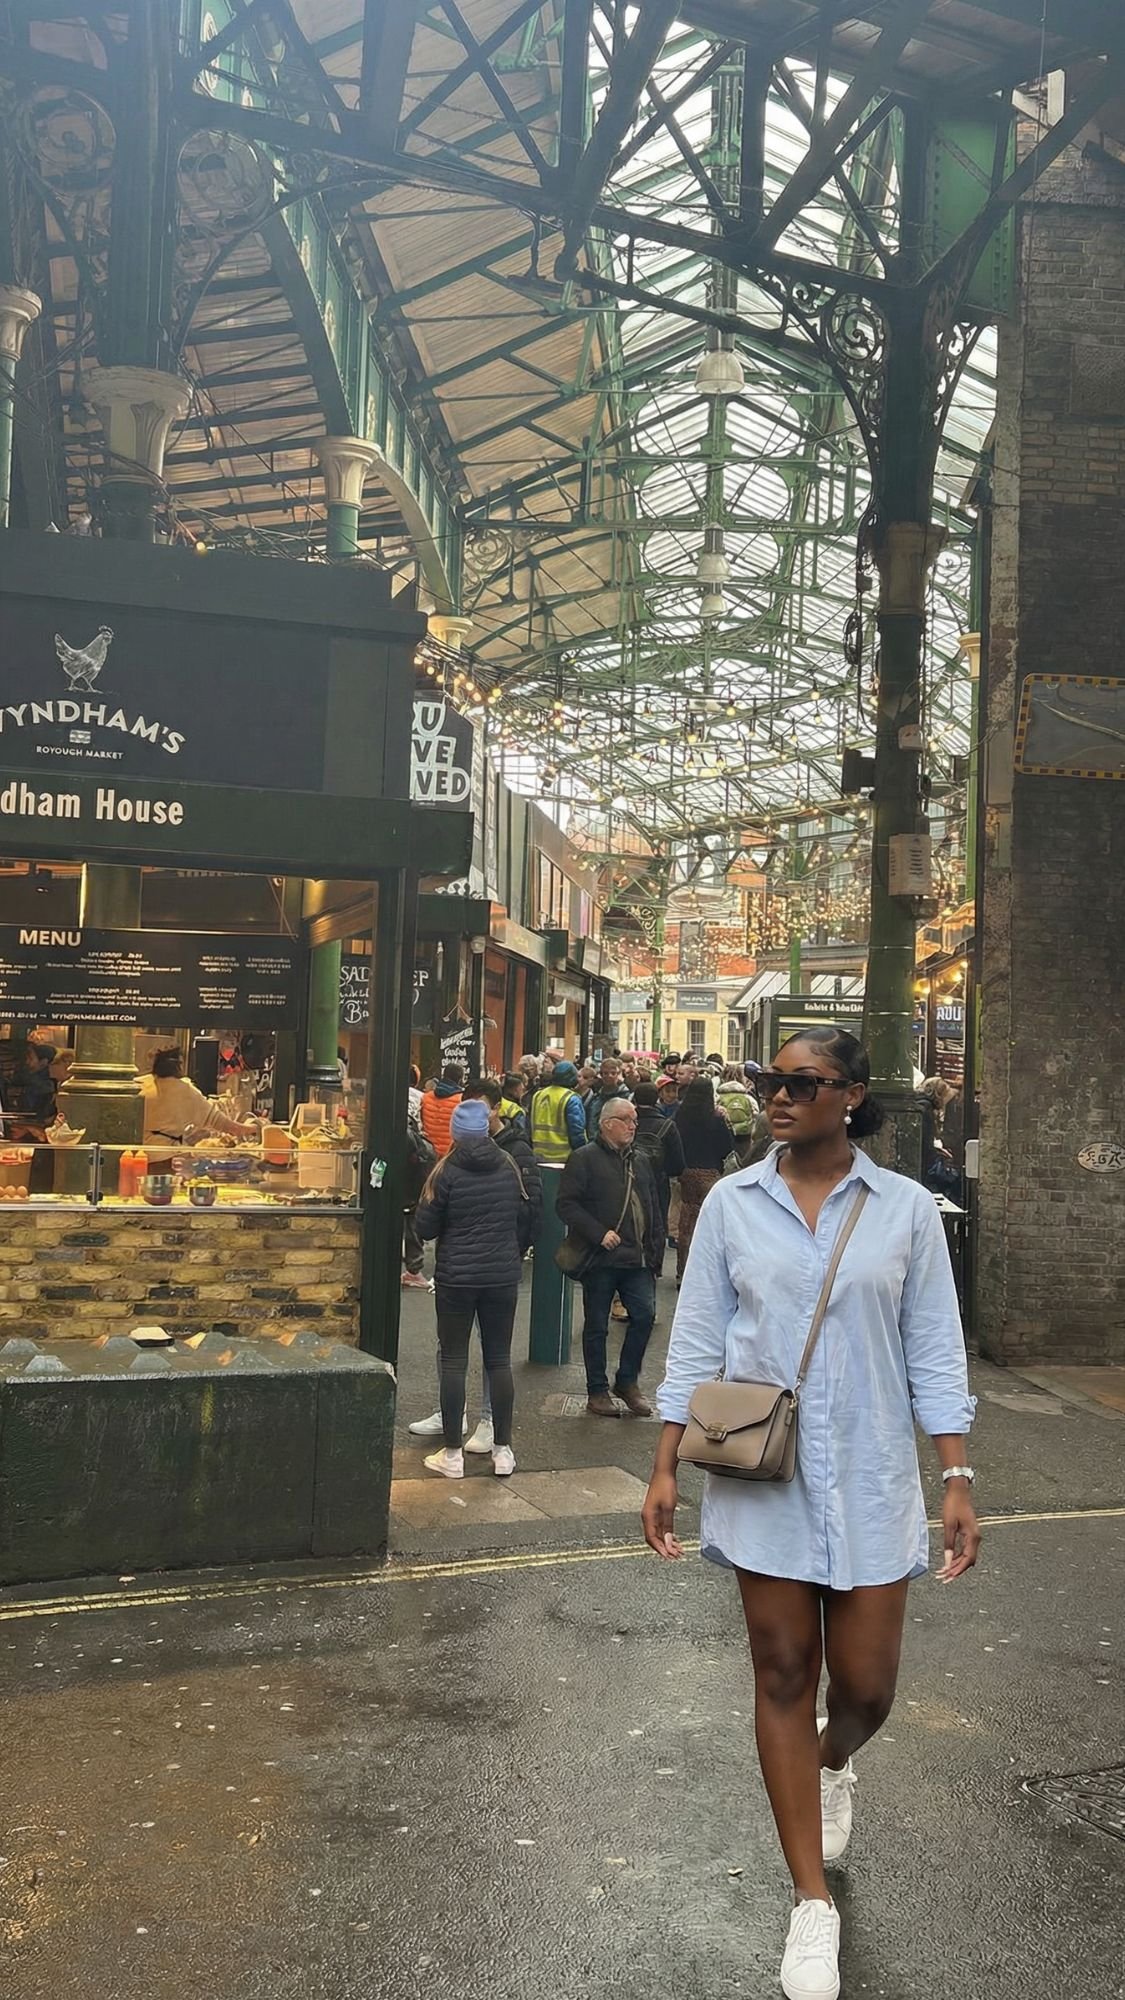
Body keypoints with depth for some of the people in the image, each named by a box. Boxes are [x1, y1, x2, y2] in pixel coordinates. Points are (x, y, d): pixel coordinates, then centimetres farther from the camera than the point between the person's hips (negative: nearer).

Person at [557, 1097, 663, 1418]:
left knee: (645, 1314, -4)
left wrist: (655, 1252, 12)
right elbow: (566, 1204, -13)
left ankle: (627, 1381, 14)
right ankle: (597, 1391, 18)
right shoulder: (585, 1159, -5)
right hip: (601, 1259, -5)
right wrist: (599, 1234, -19)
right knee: (597, 1326, 5)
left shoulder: (640, 1162, 16)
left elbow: (653, 1210, 20)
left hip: (636, 1259, 5)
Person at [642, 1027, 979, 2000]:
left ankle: (831, 1764, 46)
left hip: (870, 1480, 0)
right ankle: (813, 1904, 25)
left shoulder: (907, 1207, -3)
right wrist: (665, 1468, 0)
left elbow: (933, 1353, 0)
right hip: (762, 1478, 0)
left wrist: (959, 1480, -5)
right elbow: (697, 1341, 2)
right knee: (783, 1676, 8)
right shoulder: (731, 1204, -2)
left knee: (866, 1687, 7)